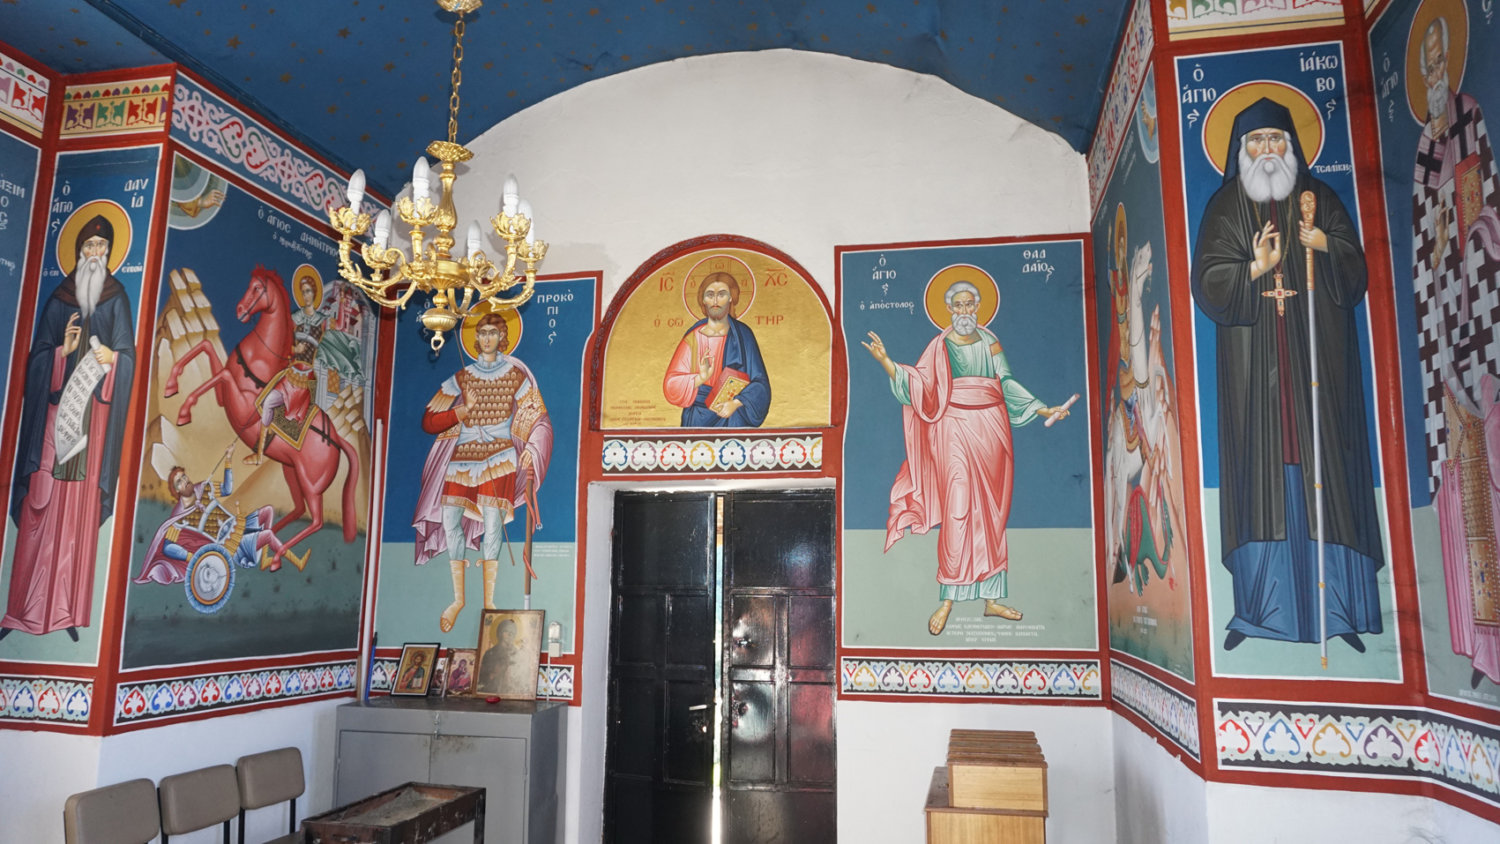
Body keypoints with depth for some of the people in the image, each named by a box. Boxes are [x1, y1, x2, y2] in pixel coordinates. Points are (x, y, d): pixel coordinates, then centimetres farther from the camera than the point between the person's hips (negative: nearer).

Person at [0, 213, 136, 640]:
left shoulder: (116, 296, 9)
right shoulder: (59, 297, 10)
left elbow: (128, 353, 3)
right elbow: (38, 353, 7)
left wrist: (110, 357, -18)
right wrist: (63, 350, -13)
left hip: (94, 411, -1)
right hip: (57, 406, 1)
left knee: (81, 511, 0)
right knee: (42, 506, -2)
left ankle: (68, 611, 6)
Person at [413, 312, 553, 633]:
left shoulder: (516, 375, 8)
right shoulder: (461, 377, 13)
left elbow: (541, 420, 5)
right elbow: (429, 422, 8)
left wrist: (532, 449, -12)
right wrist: (461, 411, -8)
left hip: (498, 458, -3)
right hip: (462, 456, 3)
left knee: (492, 523, -14)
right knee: (450, 520, -7)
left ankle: (489, 601, -6)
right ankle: (458, 598, 6)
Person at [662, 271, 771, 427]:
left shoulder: (742, 335, 0)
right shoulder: (693, 338, 0)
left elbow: (759, 382, -3)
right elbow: (671, 385, -3)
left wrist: (736, 403, -18)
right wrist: (700, 378, -20)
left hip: (736, 419, 0)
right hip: (699, 420, 0)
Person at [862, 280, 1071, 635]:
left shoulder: (989, 342, 12)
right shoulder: (940, 346, 4)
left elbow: (1008, 385, 13)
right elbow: (916, 385, -5)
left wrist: (1044, 410, 9)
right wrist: (885, 360, -16)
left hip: (990, 431, 3)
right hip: (955, 432, -3)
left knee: (991, 513, 4)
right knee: (958, 511, -9)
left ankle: (992, 597, 11)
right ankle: (947, 599, -2)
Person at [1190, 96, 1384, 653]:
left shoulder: (1320, 200, 13)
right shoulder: (1225, 207, 10)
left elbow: (1356, 274, 8)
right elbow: (1207, 283, 0)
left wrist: (1325, 247, -11)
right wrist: (1256, 268, -17)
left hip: (1317, 356, 1)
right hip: (1253, 363, -1)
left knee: (1321, 464, -4)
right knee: (1261, 468, -4)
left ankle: (1337, 611, 1)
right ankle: (1258, 611, 0)